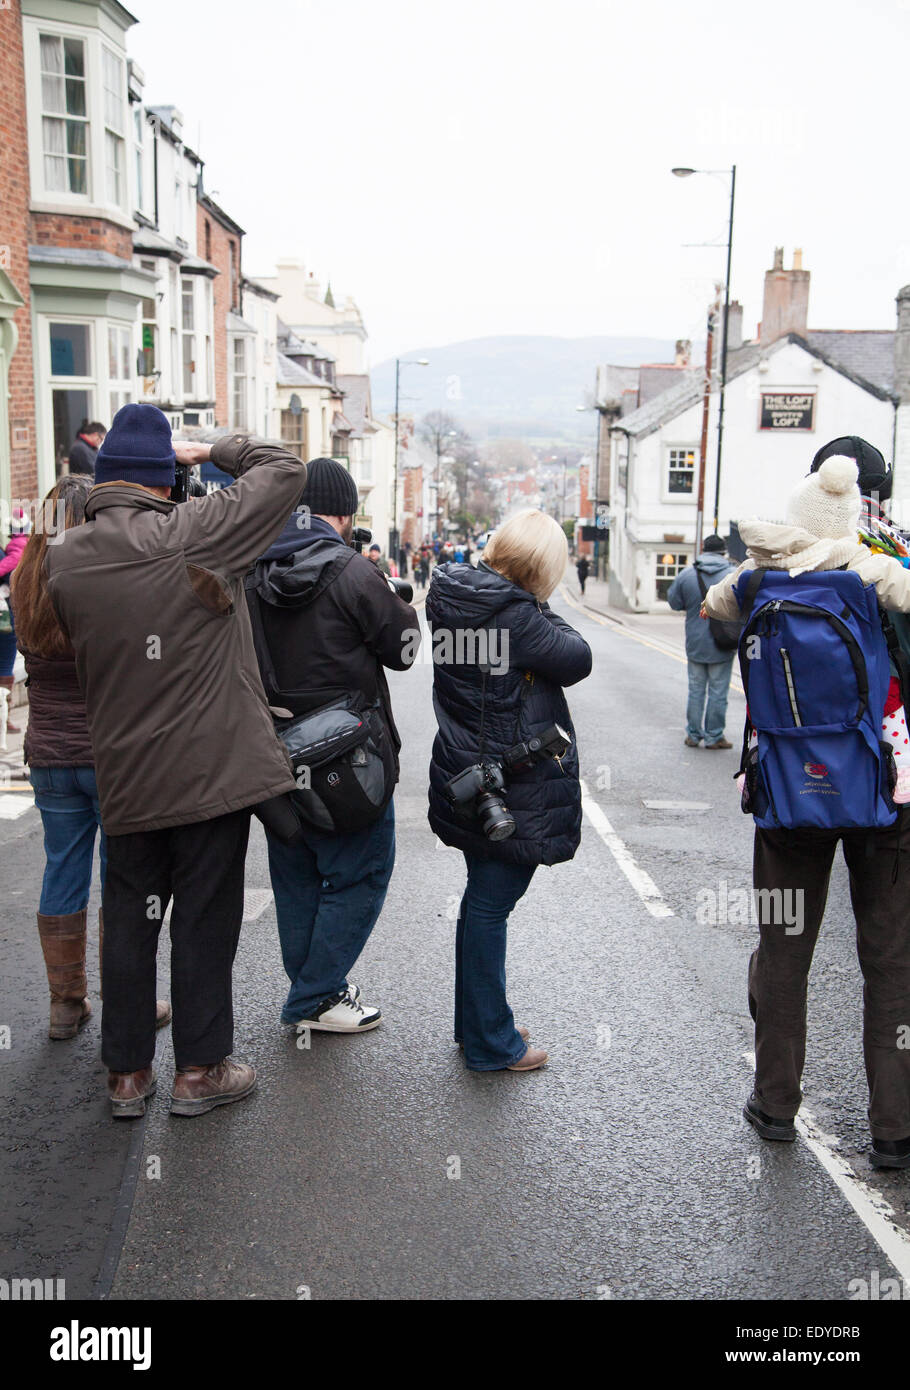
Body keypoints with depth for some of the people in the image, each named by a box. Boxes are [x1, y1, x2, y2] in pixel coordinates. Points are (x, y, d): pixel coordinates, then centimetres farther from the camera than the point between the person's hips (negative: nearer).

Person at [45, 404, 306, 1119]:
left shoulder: (63, 560, 0)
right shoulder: (194, 533, -14)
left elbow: (71, 648, 10)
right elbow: (286, 469, -4)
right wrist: (214, 449, 7)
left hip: (125, 774, 4)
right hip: (213, 765, -4)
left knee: (130, 918, 15)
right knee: (205, 915, 7)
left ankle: (127, 1072, 24)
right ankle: (199, 1068, 19)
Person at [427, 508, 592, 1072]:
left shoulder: (452, 596, 2)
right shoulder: (514, 615, -23)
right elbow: (577, 659, -13)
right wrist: (546, 611, -4)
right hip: (511, 787, -9)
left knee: (484, 897, 20)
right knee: (490, 904, 2)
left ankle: (479, 1020, 35)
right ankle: (491, 1042, 16)